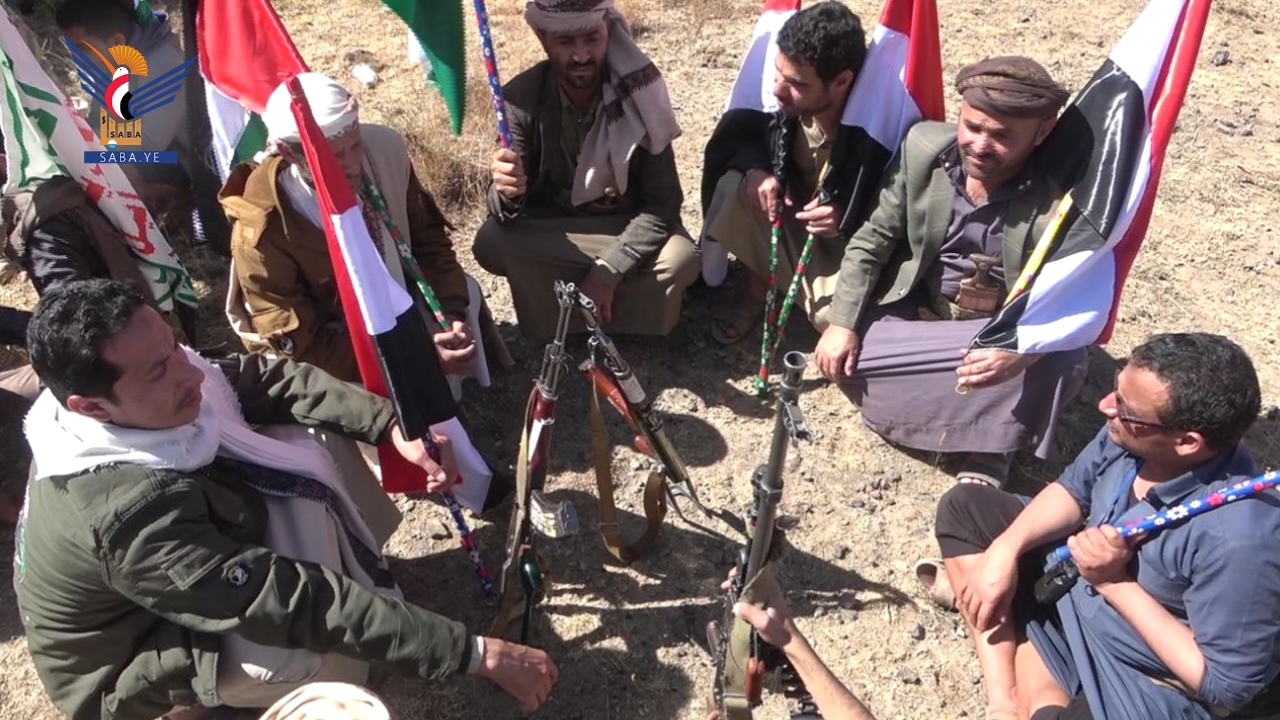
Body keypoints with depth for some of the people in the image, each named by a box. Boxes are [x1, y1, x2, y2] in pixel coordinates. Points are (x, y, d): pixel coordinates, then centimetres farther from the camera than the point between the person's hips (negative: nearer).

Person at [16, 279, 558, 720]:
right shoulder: (130, 514, -42)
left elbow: (261, 379, -12)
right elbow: (298, 603, -44)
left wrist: (391, 425, -26)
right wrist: (479, 655, -42)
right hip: (128, 670, -7)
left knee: (307, 446, -8)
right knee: (326, 656, -32)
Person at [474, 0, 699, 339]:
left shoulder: (635, 92, -19)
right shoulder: (522, 98, -17)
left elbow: (663, 201, -18)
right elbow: (506, 213, -19)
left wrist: (608, 270, -28)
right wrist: (507, 192, -45)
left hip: (628, 224, 0)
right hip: (551, 229, 1)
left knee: (680, 261, -30)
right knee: (491, 244, -28)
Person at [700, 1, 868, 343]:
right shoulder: (781, 102, -19)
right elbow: (734, 135, -2)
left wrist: (846, 220, -35)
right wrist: (754, 170, -24)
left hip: (845, 241, -4)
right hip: (787, 216, 4)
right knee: (734, 187, -24)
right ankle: (757, 288, 0)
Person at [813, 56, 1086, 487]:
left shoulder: (1062, 200, -23)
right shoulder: (923, 146, -14)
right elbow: (873, 239, -6)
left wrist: (1021, 349, -44)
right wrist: (842, 323, -15)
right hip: (916, 312, 3)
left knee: (1061, 363, -31)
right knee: (841, 356, -17)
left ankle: (986, 455, -4)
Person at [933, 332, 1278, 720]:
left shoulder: (1241, 538, -34)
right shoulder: (1130, 433, -17)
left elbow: (1227, 687, -24)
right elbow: (1074, 490, 4)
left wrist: (1116, 584, -26)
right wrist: (1005, 549, -12)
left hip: (1147, 682, -8)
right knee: (963, 506, 2)